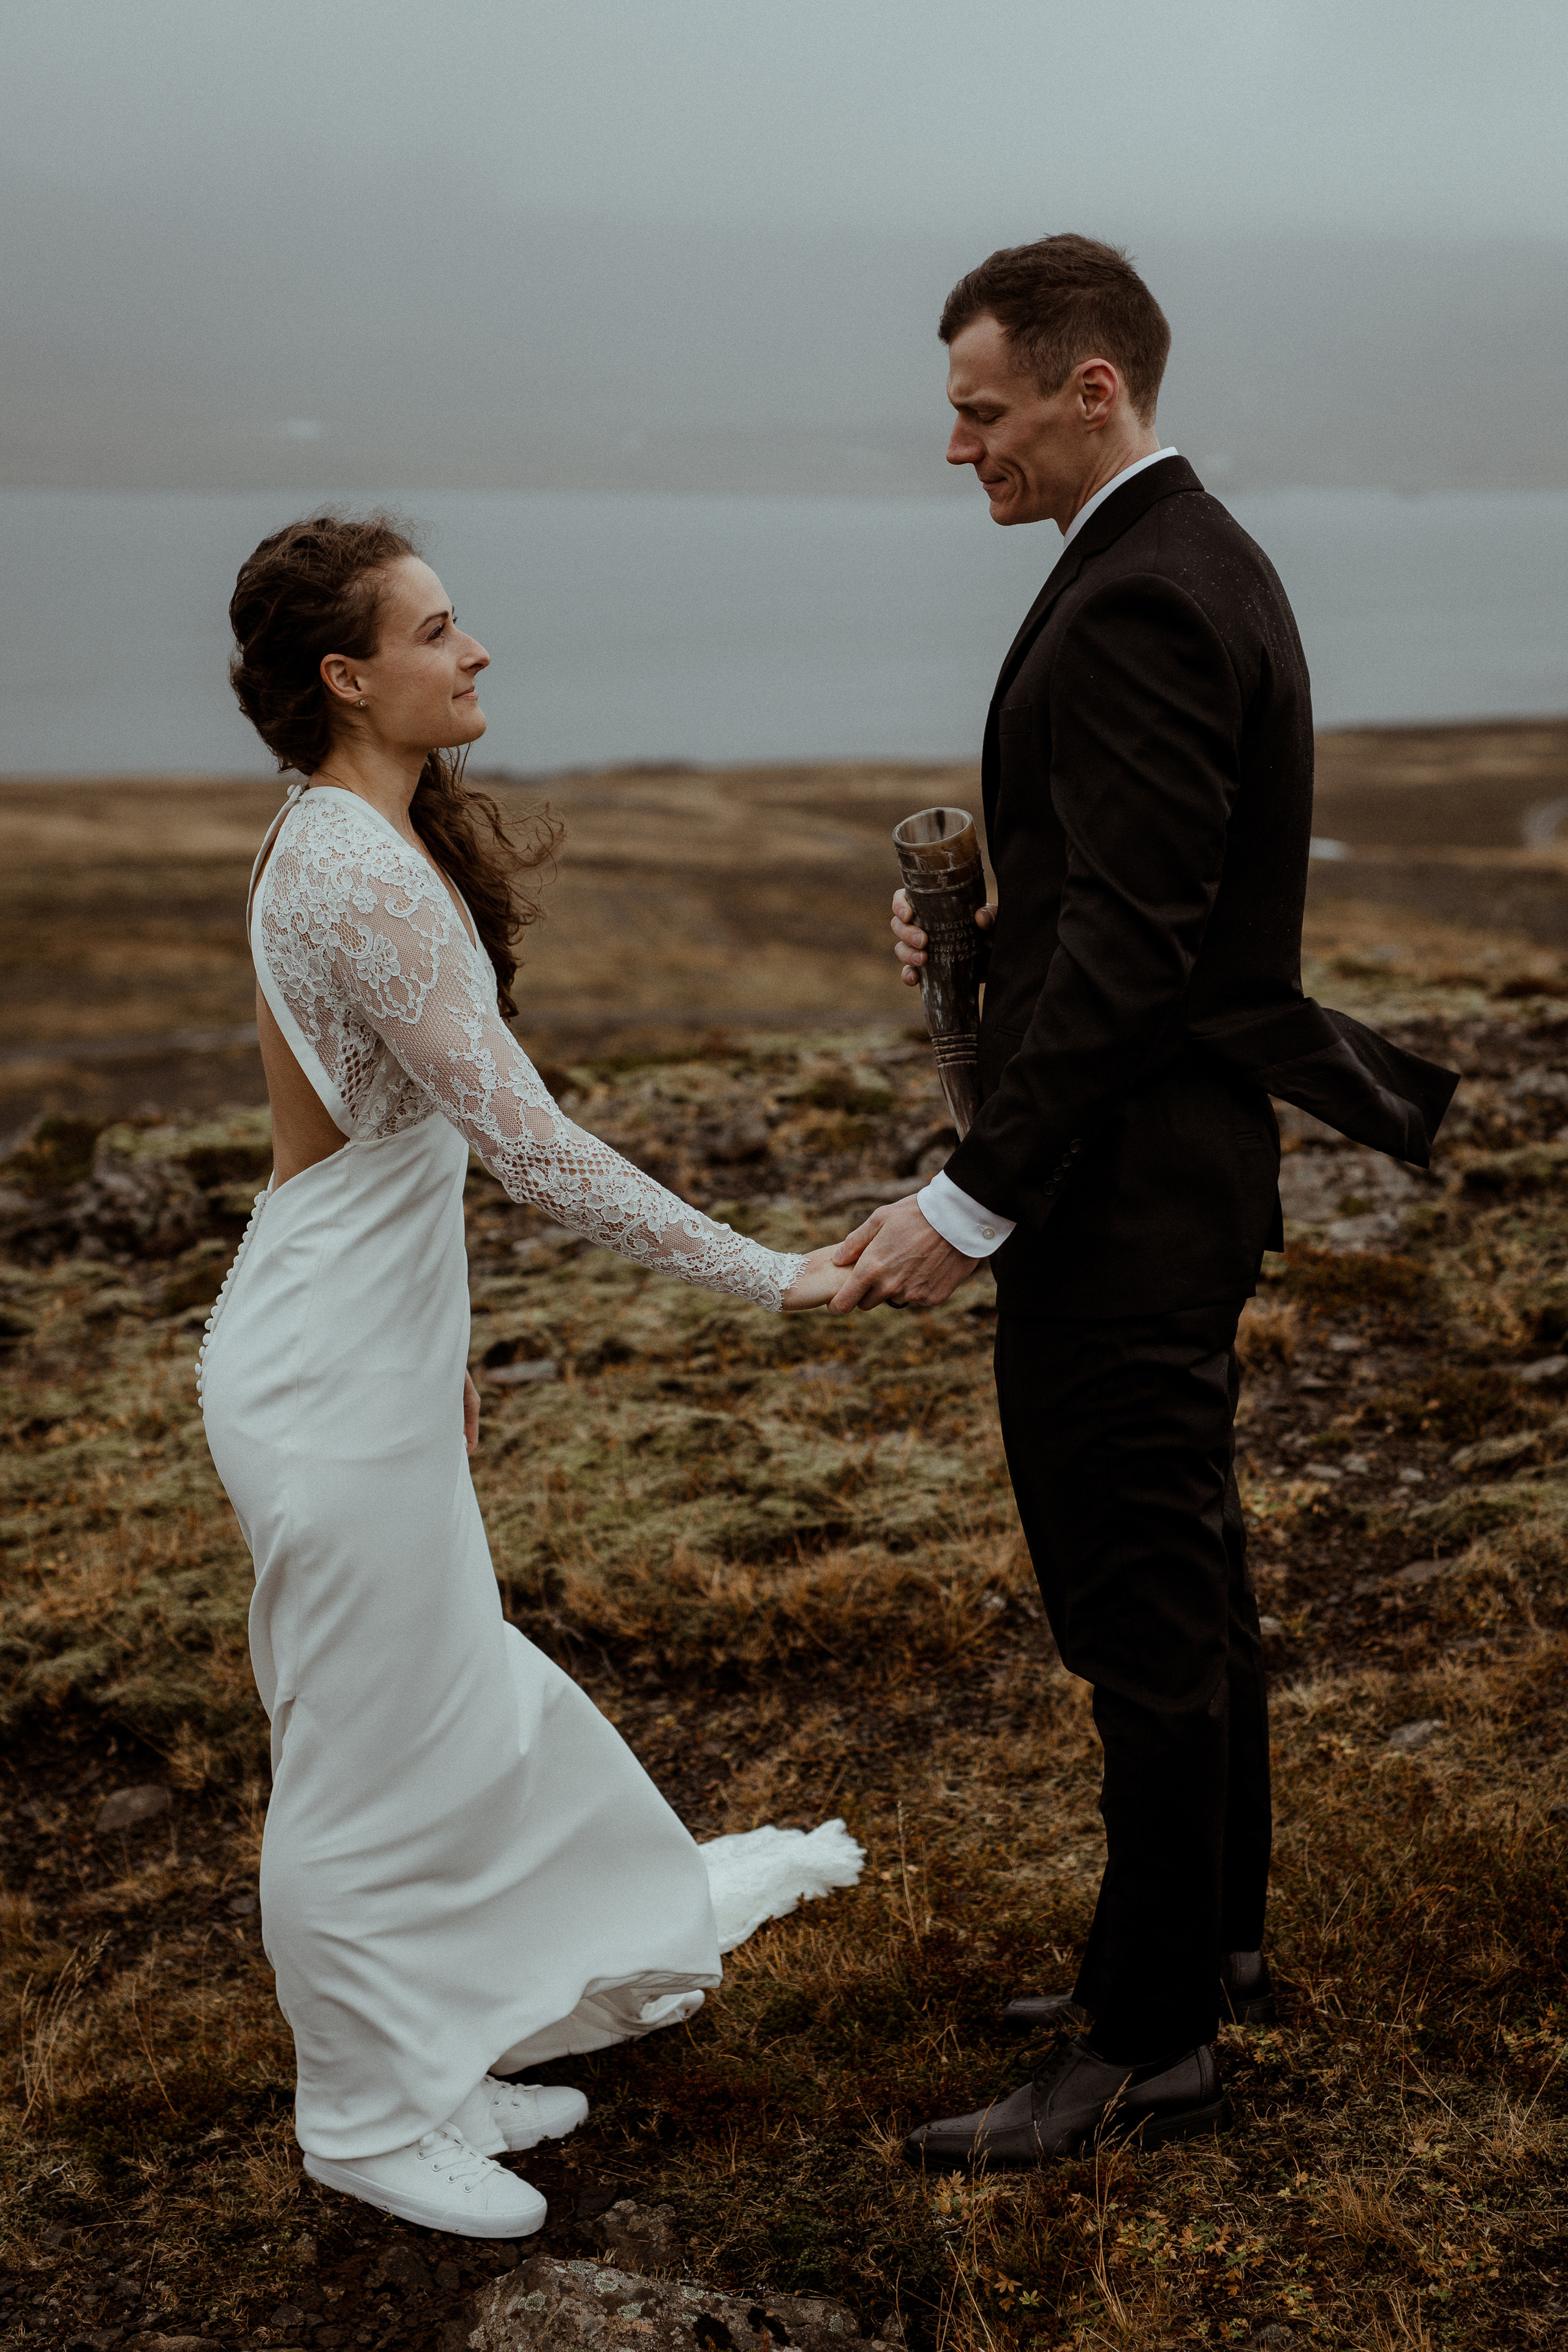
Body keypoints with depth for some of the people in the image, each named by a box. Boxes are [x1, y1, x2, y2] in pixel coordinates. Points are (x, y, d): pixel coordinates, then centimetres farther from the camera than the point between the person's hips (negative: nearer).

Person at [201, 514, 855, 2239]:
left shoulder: (346, 840, 9)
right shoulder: (362, 873, -23)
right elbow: (529, 1145, -28)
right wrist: (766, 1276, -22)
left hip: (371, 1348, 10)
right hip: (331, 1379, -10)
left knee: (445, 1707, 21)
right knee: (368, 1748, 6)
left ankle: (438, 2058, 37)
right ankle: (369, 2117, 24)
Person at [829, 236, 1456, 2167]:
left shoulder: (1138, 601, -20)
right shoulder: (1202, 563, 13)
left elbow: (1128, 948, -25)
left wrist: (964, 1207, -25)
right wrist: (981, 937, 5)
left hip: (1119, 1189, -11)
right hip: (1182, 1159, 11)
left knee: (1144, 1610, 0)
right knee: (1187, 1578, 20)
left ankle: (1150, 2043, 12)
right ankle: (1212, 1938, 35)